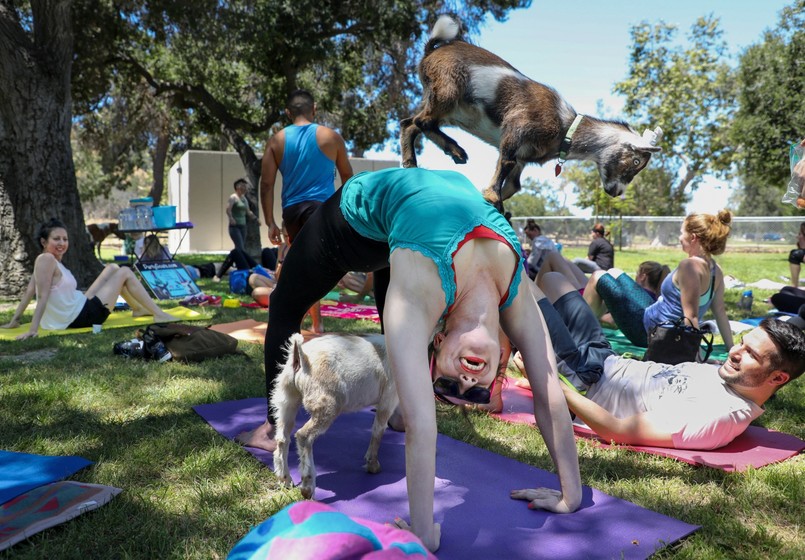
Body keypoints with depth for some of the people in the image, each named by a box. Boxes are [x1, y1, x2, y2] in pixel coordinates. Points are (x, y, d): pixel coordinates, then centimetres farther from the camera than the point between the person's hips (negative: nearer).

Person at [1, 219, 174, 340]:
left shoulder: (53, 260, 7)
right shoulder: (46, 259, -20)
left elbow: (29, 292, 8)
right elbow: (42, 296, -25)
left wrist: (14, 320, 10)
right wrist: (33, 330, -27)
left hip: (82, 307, 10)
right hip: (82, 317, -10)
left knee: (112, 268, 22)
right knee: (125, 272, 1)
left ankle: (138, 309, 32)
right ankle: (159, 314, 8)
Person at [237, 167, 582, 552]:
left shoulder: (516, 293, -32)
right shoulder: (425, 290, -47)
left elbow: (550, 396, -25)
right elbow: (420, 423, -47)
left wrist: (572, 494, -19)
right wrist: (423, 533, -43)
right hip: (364, 209, -4)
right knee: (286, 306, 8)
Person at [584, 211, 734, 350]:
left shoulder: (689, 265, -27)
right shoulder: (715, 269, -1)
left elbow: (691, 316, -29)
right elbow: (720, 311, 1)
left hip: (649, 330, -9)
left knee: (598, 277, 5)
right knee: (613, 274, 22)